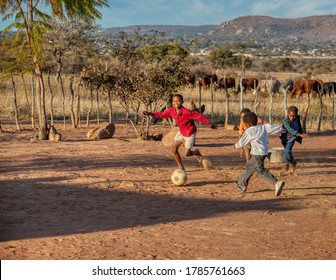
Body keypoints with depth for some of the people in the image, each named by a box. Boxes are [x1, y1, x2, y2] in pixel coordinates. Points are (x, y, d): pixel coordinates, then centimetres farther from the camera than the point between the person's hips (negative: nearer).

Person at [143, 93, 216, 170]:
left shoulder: (186, 112, -33)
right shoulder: (171, 111, -14)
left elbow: (199, 116, -28)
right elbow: (161, 114, -3)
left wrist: (209, 124, -26)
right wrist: (149, 113, -14)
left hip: (190, 133, -6)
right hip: (181, 132, 6)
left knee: (187, 153, -3)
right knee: (174, 148, -6)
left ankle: (196, 152, 34)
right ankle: (181, 167, 9)